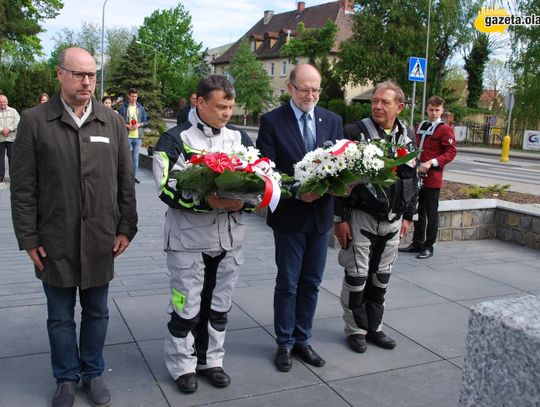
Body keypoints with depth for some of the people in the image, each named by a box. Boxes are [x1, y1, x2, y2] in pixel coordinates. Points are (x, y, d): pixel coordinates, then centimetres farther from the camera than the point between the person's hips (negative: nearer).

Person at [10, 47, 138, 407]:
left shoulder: (113, 123, 4)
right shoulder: (34, 121, -2)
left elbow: (125, 181, 6)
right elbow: (23, 187, -2)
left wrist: (126, 228, 2)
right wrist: (29, 238, -5)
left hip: (100, 240, 2)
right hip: (55, 241, -1)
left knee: (97, 312, 14)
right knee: (60, 316, 12)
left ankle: (93, 373, 33)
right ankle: (67, 378, 31)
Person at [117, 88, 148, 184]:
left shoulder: (141, 108, 7)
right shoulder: (123, 107, -2)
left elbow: (146, 121, 9)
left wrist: (139, 124, -9)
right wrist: (126, 125, -15)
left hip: (138, 136, 2)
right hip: (126, 136, -2)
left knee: (135, 158, 9)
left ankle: (134, 176, 17)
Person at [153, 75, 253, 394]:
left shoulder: (240, 138, 7)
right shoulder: (176, 139, -6)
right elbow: (168, 189, -14)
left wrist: (243, 202, -14)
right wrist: (206, 201, -27)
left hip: (229, 237, 4)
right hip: (189, 238, -4)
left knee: (219, 305, 15)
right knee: (187, 306, 7)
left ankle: (211, 360, 33)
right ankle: (182, 365, 26)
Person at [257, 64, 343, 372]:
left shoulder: (333, 121, 6)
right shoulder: (272, 121, -6)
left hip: (321, 214, 4)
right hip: (289, 215, -4)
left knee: (312, 282, 14)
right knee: (288, 284, 7)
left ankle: (302, 340, 29)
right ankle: (285, 344, 23)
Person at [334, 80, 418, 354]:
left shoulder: (408, 137, 6)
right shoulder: (355, 132, -10)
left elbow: (412, 179, 14)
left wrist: (407, 216, 12)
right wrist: (339, 218, -13)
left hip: (392, 220, 5)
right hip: (360, 218, -4)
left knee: (381, 277, 14)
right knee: (357, 275, 4)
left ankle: (374, 326, 29)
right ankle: (355, 329, 21)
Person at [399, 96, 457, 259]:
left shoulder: (445, 129, -6)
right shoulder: (420, 127, 13)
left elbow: (451, 152, -12)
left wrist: (431, 163, -21)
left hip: (432, 178, -6)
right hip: (417, 175, 7)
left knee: (431, 213, 1)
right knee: (418, 210, 14)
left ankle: (429, 247, 11)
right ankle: (417, 243, 25)